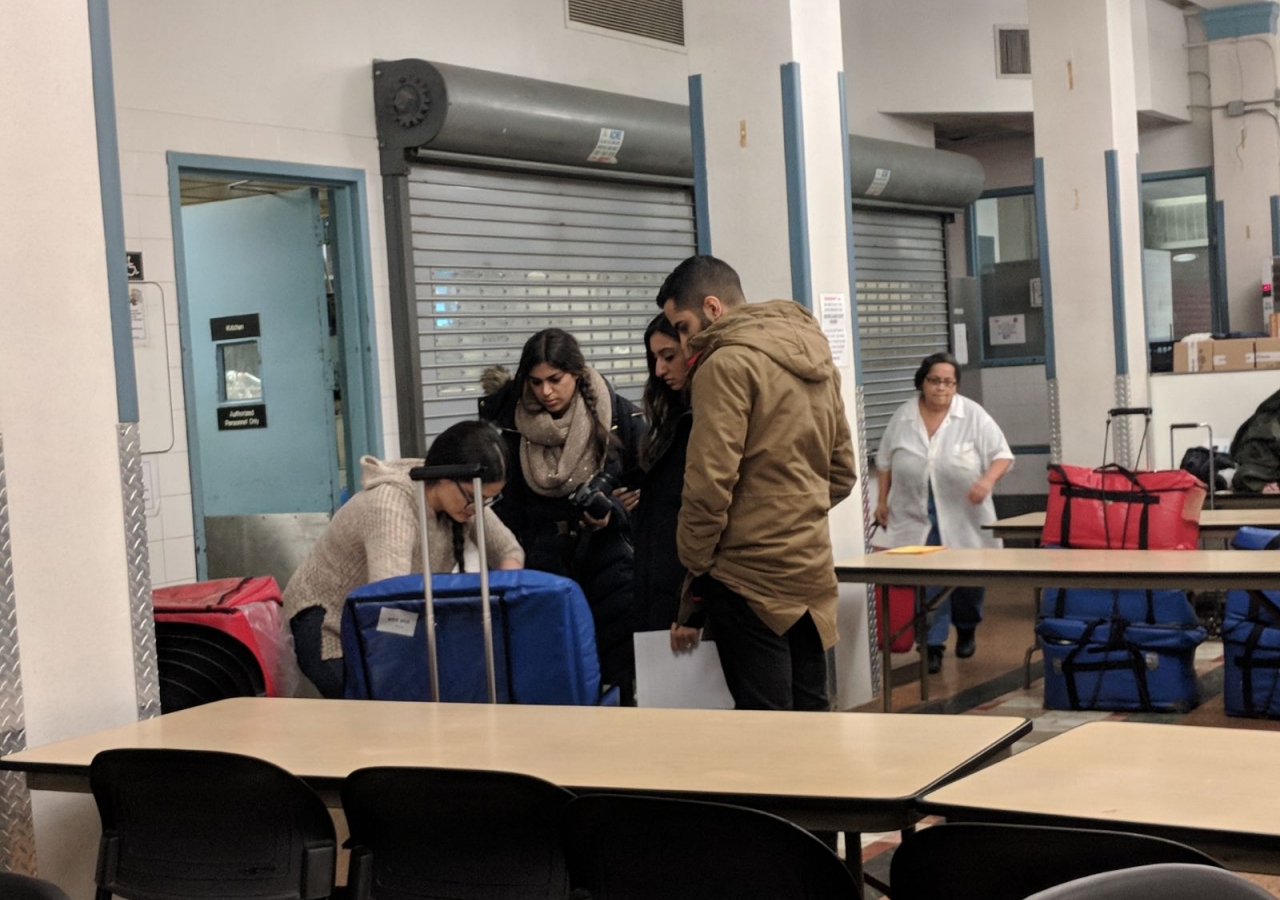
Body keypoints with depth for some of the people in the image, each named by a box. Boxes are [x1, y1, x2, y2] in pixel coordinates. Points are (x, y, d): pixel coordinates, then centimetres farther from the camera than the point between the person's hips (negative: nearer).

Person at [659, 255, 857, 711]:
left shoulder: (727, 363, -11)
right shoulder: (816, 356, 14)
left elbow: (710, 483, -16)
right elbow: (842, 472, 18)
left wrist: (695, 577, -8)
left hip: (749, 577, -8)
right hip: (812, 569, 8)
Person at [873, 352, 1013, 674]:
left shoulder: (974, 415, -5)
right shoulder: (902, 417, 2)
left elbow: (1001, 454, -6)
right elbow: (885, 461, 10)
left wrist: (988, 480, -23)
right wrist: (883, 500, 7)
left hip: (964, 517, -1)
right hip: (918, 517, 1)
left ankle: (966, 629, 32)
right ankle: (933, 644, 0)